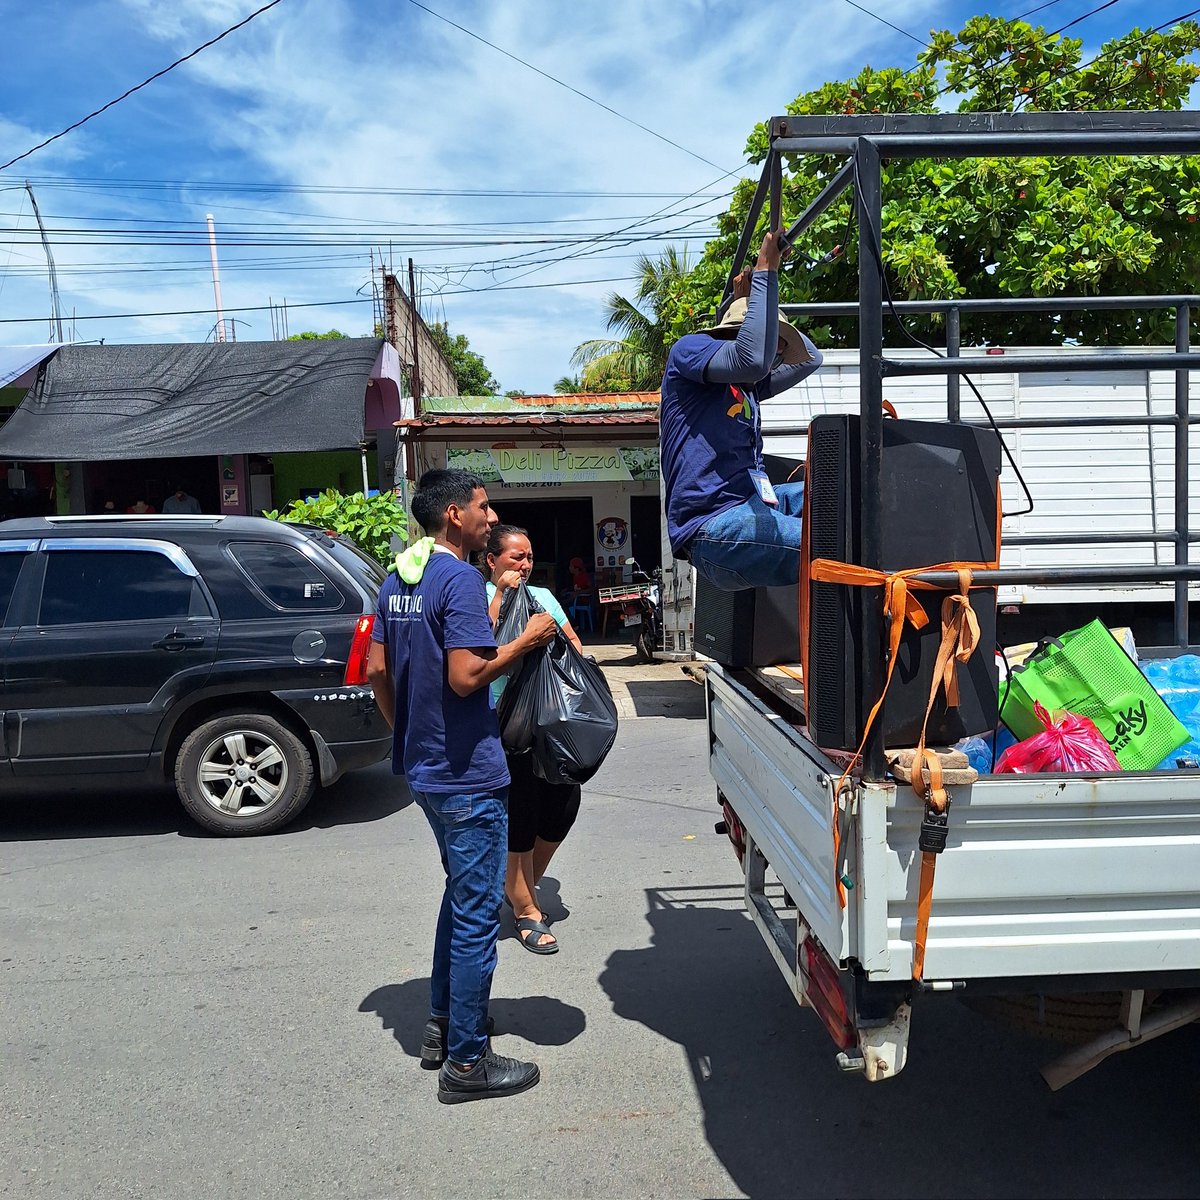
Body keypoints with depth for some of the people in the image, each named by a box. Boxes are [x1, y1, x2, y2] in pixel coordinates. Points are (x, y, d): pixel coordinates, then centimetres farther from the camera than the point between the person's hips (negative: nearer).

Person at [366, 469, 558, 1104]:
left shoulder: (398, 579, 10)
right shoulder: (459, 579, -18)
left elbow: (377, 670, 13)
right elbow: (465, 677, -26)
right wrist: (526, 640, -14)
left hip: (425, 769, 10)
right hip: (467, 774, -10)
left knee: (461, 896, 24)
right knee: (477, 914, 1)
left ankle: (442, 1026, 34)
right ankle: (466, 1063, 12)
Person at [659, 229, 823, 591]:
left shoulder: (745, 387, 28)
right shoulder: (689, 349, 3)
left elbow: (809, 358, 39)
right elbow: (754, 359, -18)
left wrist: (748, 302, 36)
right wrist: (766, 272, -9)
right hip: (714, 526, -10)